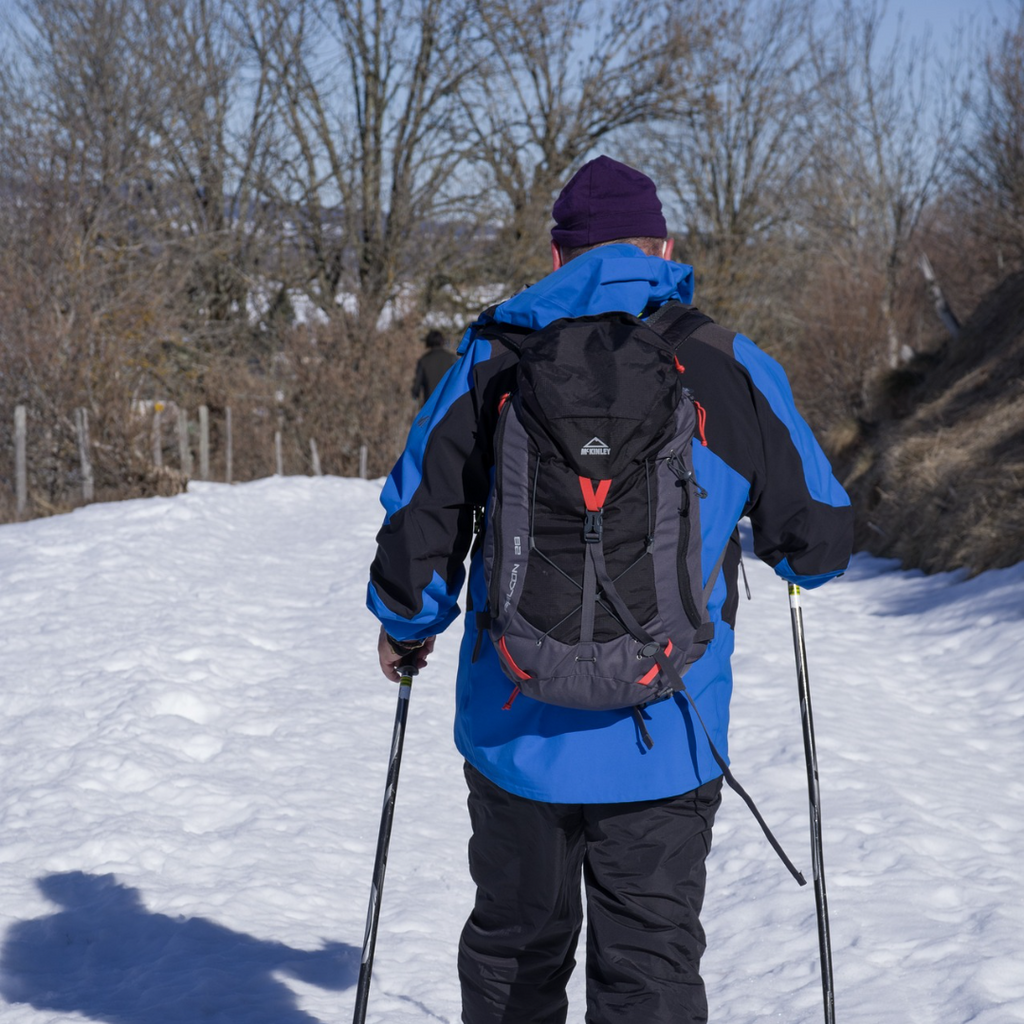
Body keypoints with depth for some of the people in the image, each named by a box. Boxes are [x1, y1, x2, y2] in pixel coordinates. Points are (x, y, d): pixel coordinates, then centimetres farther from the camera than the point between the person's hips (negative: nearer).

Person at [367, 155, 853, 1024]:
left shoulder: (494, 360, -2)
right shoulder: (732, 371, -2)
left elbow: (417, 521, 0)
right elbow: (820, 541, 4)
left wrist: (407, 627, 20)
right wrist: (787, 553, 29)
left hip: (516, 732, 1)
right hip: (663, 748, -1)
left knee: (516, 949, 20)